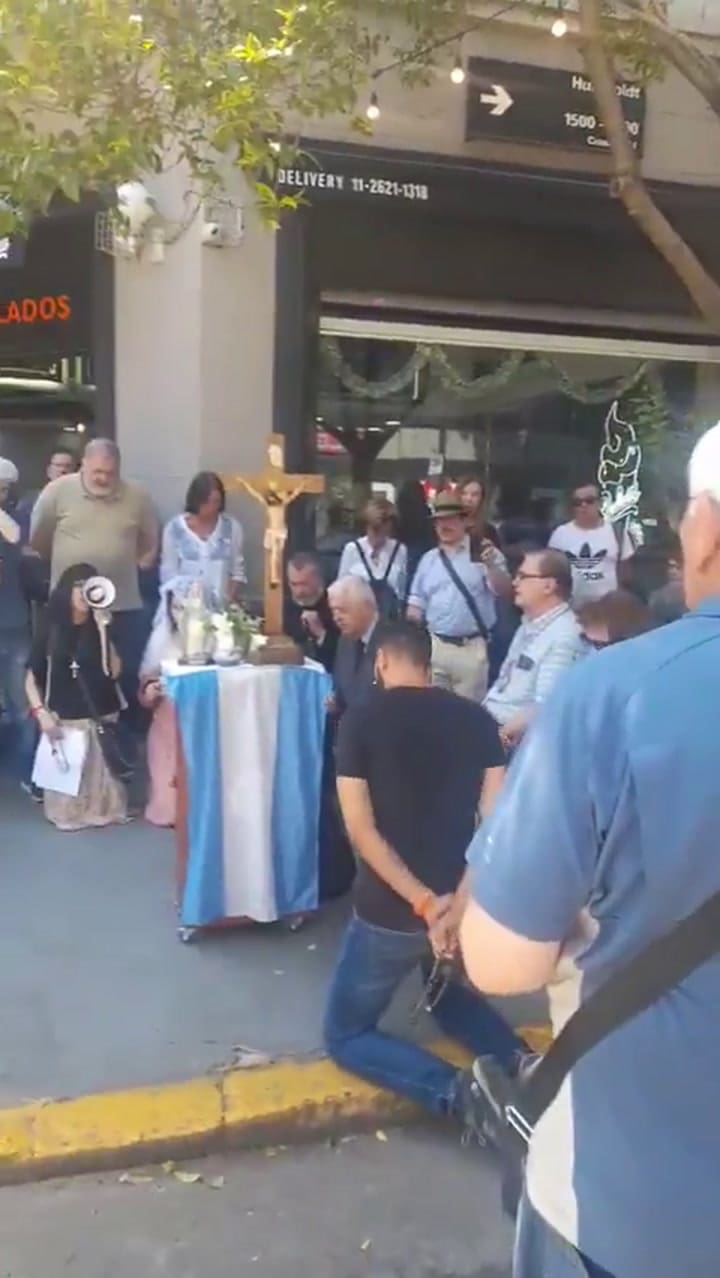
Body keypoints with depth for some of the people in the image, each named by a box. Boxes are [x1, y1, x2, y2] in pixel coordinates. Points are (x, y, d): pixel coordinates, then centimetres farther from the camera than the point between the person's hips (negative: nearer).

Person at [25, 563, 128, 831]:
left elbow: (113, 671, -10)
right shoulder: (50, 629, 2)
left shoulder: (103, 626, 2)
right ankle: (70, 813, 18)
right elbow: (32, 679, 3)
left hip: (102, 719, 0)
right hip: (63, 721, 0)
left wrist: (103, 629, -14)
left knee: (100, 779, 1)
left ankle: (102, 809, 21)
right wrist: (41, 713, -9)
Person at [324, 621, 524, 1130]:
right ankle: (518, 1060, 6)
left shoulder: (361, 719, -9)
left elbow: (361, 828, -16)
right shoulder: (477, 719, 0)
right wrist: (463, 896, -12)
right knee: (445, 992, 33)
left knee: (346, 1034, 15)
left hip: (389, 910, -4)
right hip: (462, 903, 5)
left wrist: (424, 902, -18)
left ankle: (454, 1092, -8)